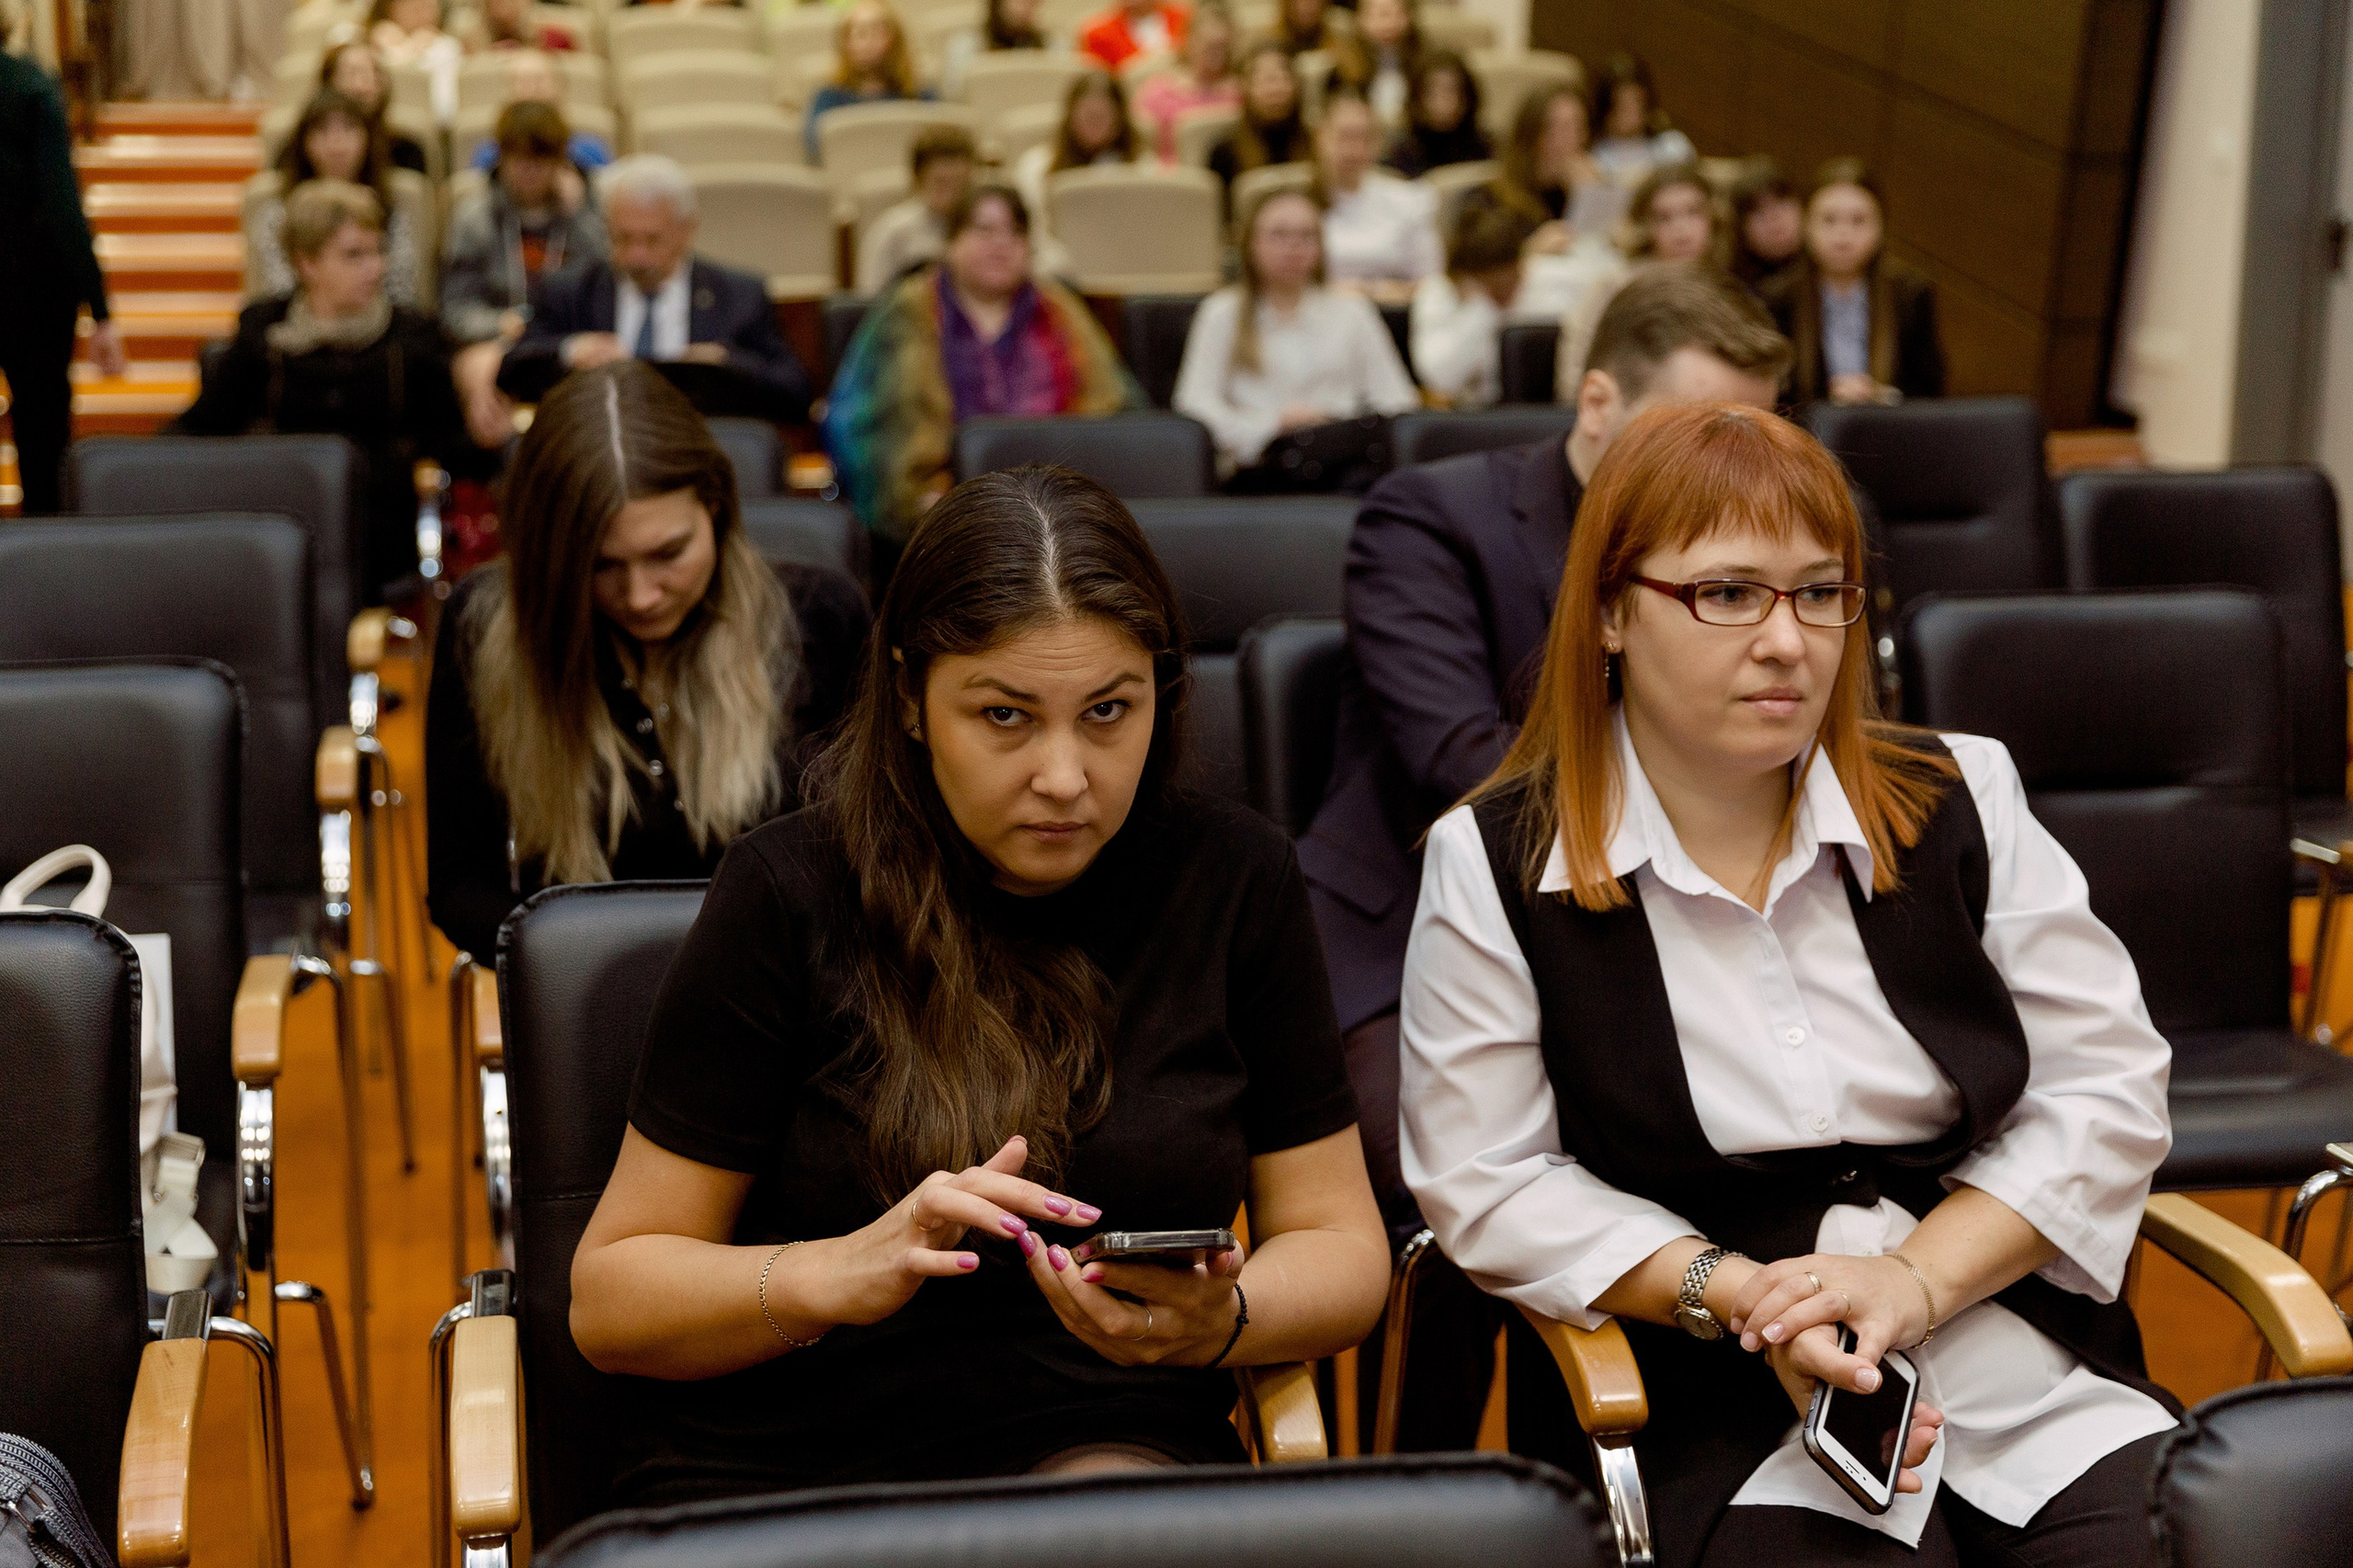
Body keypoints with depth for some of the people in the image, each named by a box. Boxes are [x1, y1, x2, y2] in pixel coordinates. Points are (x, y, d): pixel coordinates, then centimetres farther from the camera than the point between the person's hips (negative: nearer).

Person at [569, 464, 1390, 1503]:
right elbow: (608, 1300, -1)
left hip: (1106, 1455, 2)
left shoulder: (1234, 880, 4)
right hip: (784, 1474, -2)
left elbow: (1339, 1245, 10)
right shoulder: (790, 894, -3)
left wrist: (1219, 1321, -14)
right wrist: (844, 1272, -21)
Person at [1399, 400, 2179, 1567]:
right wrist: (1737, 1295, -13)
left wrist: (1917, 1277, -8)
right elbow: (1487, 1185, 0)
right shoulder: (1494, 867, 0)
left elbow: (2106, 1089, 6)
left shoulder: (1962, 800, 8)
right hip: (1715, 1422, -3)